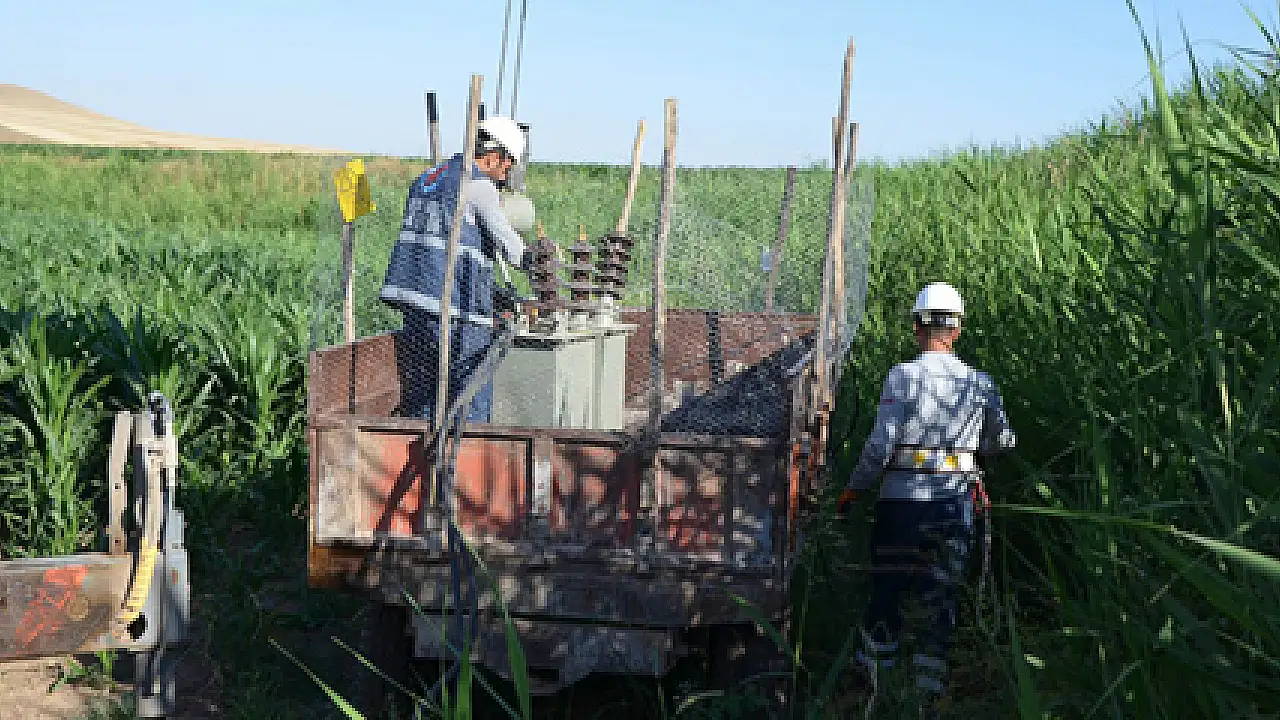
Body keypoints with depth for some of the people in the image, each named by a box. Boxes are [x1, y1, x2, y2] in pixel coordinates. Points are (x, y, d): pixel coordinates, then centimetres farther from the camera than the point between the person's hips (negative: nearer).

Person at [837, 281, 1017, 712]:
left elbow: (880, 446, -13)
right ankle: (930, 692, 12)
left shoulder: (903, 377, -10)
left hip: (902, 500, -2)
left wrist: (853, 488, 1)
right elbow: (1003, 442, 15)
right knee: (940, 601, 10)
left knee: (886, 594, 10)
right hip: (955, 504, 3)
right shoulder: (980, 384, 2)